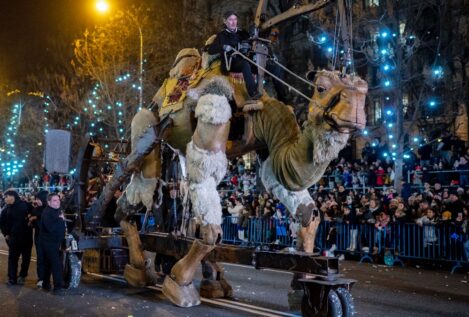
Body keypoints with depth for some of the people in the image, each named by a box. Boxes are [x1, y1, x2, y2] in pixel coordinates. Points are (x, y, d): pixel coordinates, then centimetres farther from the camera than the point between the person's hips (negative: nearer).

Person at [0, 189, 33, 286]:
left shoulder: (25, 205, -9)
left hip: (27, 236, -2)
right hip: (14, 237, 2)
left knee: (26, 257, 8)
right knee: (12, 258, 1)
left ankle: (22, 276, 24)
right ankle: (12, 278, 7)